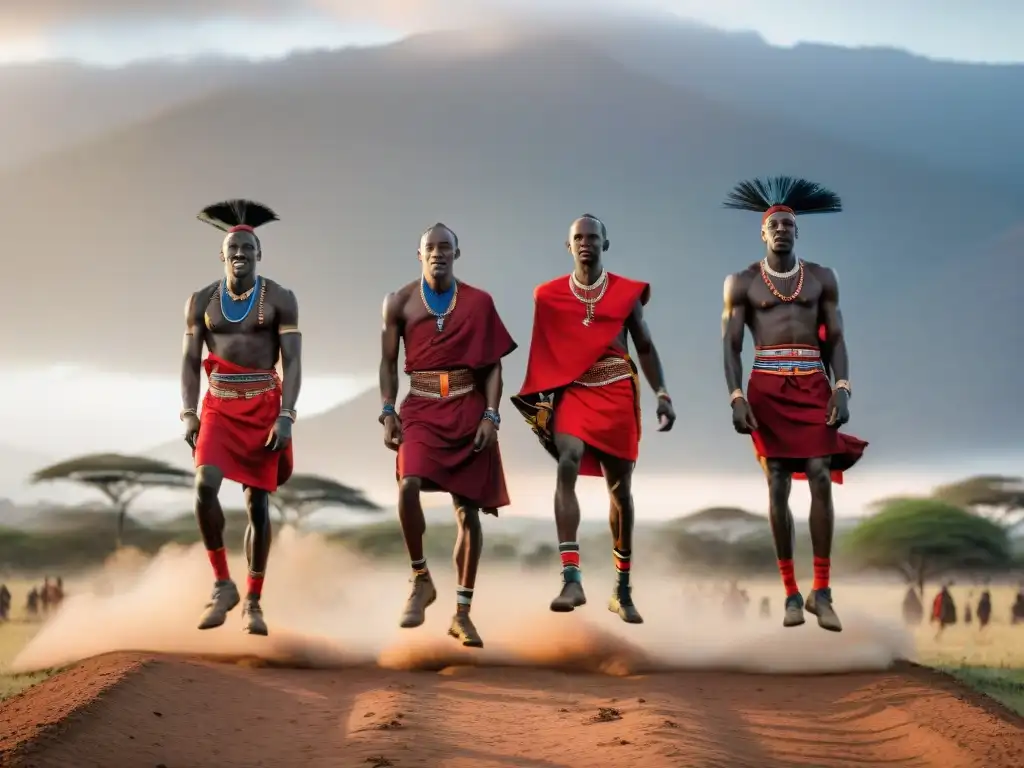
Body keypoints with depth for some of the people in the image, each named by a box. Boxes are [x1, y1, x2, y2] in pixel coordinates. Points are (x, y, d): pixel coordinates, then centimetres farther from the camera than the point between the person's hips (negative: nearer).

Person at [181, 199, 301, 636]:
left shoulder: (279, 299, -2)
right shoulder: (201, 301, 5)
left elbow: (292, 362, -6)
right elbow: (190, 361, 5)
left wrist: (285, 416, -17)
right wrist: (188, 414, -7)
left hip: (264, 407, -1)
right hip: (219, 406, 1)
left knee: (258, 503, 0)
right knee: (205, 485, -21)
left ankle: (253, 601, 12)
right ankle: (222, 584, -7)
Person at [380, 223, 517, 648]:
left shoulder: (479, 302, 4)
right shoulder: (399, 302, 4)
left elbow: (493, 365, 4)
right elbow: (388, 363, 6)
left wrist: (491, 416, -6)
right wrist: (388, 412, -5)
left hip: (468, 410, 1)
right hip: (421, 408, -1)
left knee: (469, 510, 2)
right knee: (408, 485, -27)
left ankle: (462, 613, 10)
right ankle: (421, 579, -6)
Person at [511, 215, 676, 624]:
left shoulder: (627, 292, 3)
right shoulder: (548, 295, 3)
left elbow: (645, 346, 7)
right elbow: (544, 351, 9)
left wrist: (662, 394, -2)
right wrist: (539, 398, 3)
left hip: (617, 394, 1)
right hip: (572, 390, -1)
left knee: (620, 488, 7)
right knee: (567, 465, -27)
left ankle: (622, 590, 21)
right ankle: (571, 579, -34)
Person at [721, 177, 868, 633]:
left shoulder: (821, 278, 11)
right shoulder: (742, 283, 6)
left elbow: (835, 339, 9)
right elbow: (731, 344, 2)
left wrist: (842, 389, -5)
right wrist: (736, 398, -10)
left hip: (813, 384, 1)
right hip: (767, 386, -1)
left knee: (821, 477, -12)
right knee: (778, 486, -3)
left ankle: (821, 592, -8)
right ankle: (791, 593, 3)